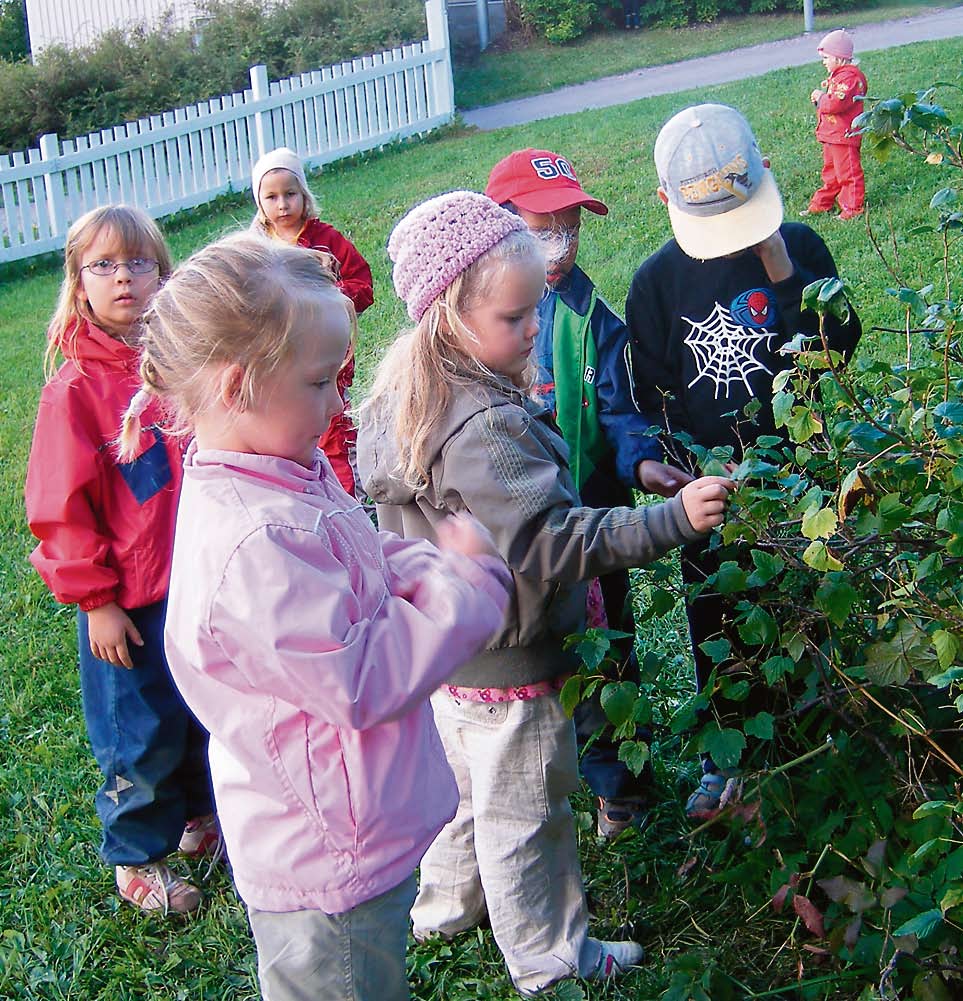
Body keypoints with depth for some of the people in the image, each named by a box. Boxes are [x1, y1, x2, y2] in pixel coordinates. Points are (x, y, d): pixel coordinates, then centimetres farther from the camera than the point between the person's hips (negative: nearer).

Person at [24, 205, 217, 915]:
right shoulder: (76, 389, -14)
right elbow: (63, 510, -11)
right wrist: (95, 599, -11)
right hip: (131, 602, -5)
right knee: (143, 737, 9)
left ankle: (201, 813, 44)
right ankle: (137, 858, 31)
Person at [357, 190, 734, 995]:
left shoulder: (408, 399, 0)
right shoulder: (489, 428, -31)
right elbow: (549, 542, -35)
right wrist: (672, 519, -38)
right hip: (506, 662, -9)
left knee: (467, 785, 29)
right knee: (524, 818, 10)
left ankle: (446, 906, 49)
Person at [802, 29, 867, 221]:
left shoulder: (849, 77, -19)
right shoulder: (836, 76, 15)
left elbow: (836, 104, -29)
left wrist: (821, 98, -13)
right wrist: (820, 98, 3)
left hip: (844, 135, -11)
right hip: (830, 134, 11)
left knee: (848, 172, -3)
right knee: (830, 170, 19)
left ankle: (852, 208, 3)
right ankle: (823, 203, 29)